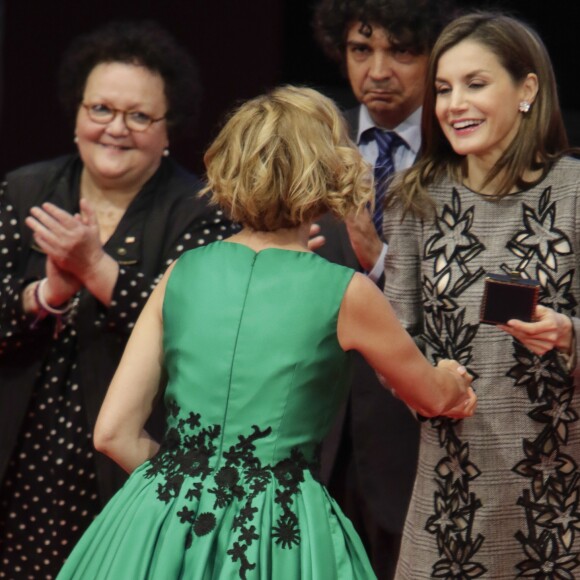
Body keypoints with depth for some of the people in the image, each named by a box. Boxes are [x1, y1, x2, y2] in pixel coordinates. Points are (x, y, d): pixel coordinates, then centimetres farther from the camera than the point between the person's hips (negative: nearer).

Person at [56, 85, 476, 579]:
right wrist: (454, 379, 37)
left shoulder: (183, 274, 3)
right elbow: (434, 397, 14)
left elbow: (114, 433, 2)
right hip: (275, 531, -3)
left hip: (161, 525, 3)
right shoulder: (344, 292, -4)